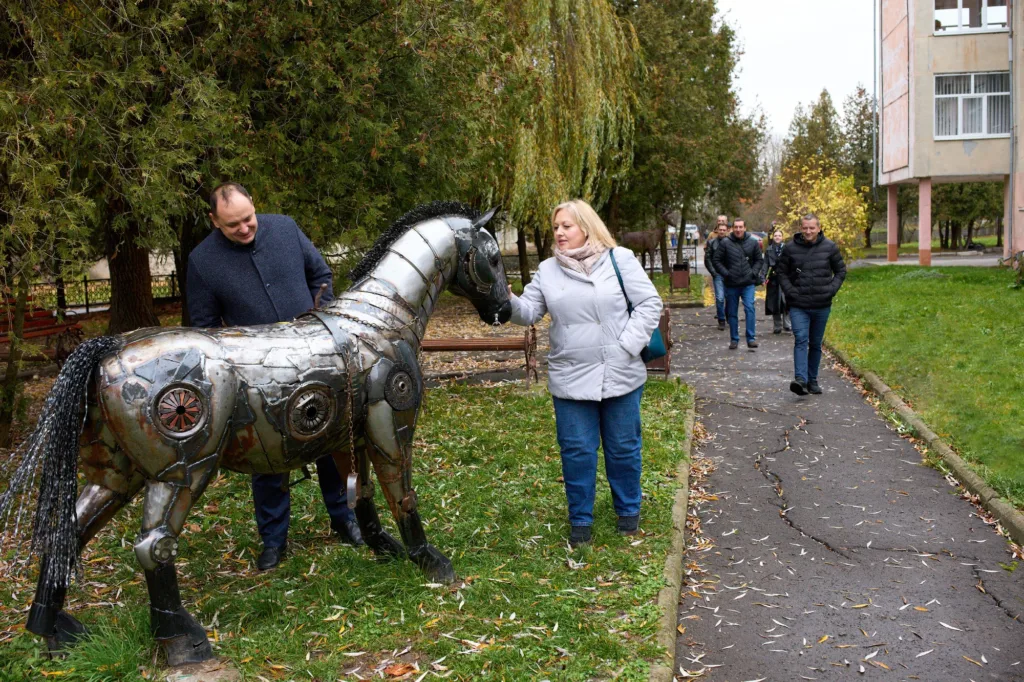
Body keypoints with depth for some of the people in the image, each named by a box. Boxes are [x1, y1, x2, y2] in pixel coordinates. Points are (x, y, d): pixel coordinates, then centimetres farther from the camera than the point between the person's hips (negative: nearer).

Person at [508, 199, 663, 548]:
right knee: (576, 451, 7)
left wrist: (627, 346, -13)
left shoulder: (619, 260, -4)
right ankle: (580, 518, 24)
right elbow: (528, 312, 4)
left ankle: (628, 510, 34)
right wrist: (507, 300, -18)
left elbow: (649, 303, -5)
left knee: (623, 447, 13)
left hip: (620, 375, -2)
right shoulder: (547, 270, 5)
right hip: (570, 378, 2)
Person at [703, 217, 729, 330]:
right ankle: (721, 321, 0)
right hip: (717, 274, -1)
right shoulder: (712, 242, 4)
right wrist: (713, 272, -2)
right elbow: (707, 258, 5)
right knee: (720, 298, -8)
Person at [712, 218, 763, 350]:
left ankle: (751, 338, -11)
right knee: (732, 313, 9)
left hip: (748, 284, 0)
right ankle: (734, 339, 20)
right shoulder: (725, 243, -3)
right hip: (731, 284, 0)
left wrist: (754, 273, -2)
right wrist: (725, 273, -9)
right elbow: (717, 260, 1)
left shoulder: (753, 242, 3)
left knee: (749, 308, -15)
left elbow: (758, 260, 13)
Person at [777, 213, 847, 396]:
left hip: (822, 306, 2)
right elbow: (782, 273, 8)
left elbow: (841, 271, 10)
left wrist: (831, 290, -4)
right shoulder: (790, 248, -1)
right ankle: (800, 379, -26)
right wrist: (790, 291, -6)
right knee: (801, 340, -17)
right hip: (798, 306, -2)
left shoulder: (830, 247, 1)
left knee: (816, 344, 12)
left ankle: (812, 381, 22)